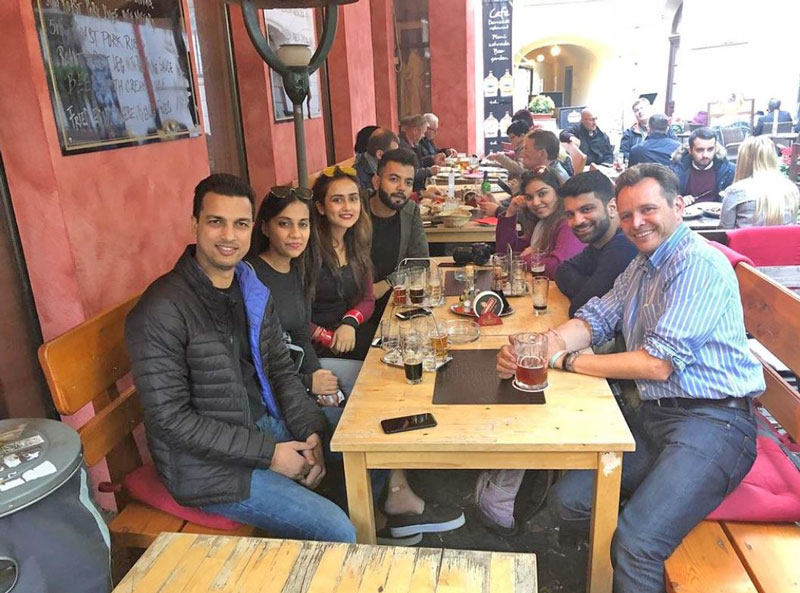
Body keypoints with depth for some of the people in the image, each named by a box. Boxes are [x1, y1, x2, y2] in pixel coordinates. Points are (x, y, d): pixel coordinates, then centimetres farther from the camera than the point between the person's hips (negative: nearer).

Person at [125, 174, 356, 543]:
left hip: (266, 425, 8)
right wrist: (267, 453, -20)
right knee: (337, 533, -16)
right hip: (209, 465, -7)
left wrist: (310, 433, -6)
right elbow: (169, 418, -21)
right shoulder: (161, 311, -21)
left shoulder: (253, 291, 3)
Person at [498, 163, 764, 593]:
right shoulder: (642, 265, 17)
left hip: (710, 421, -8)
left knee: (636, 543, -25)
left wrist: (565, 360, -11)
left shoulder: (698, 264, -13)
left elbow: (658, 364, -19)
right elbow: (595, 319, 9)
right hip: (653, 415, 8)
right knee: (567, 502, -1)